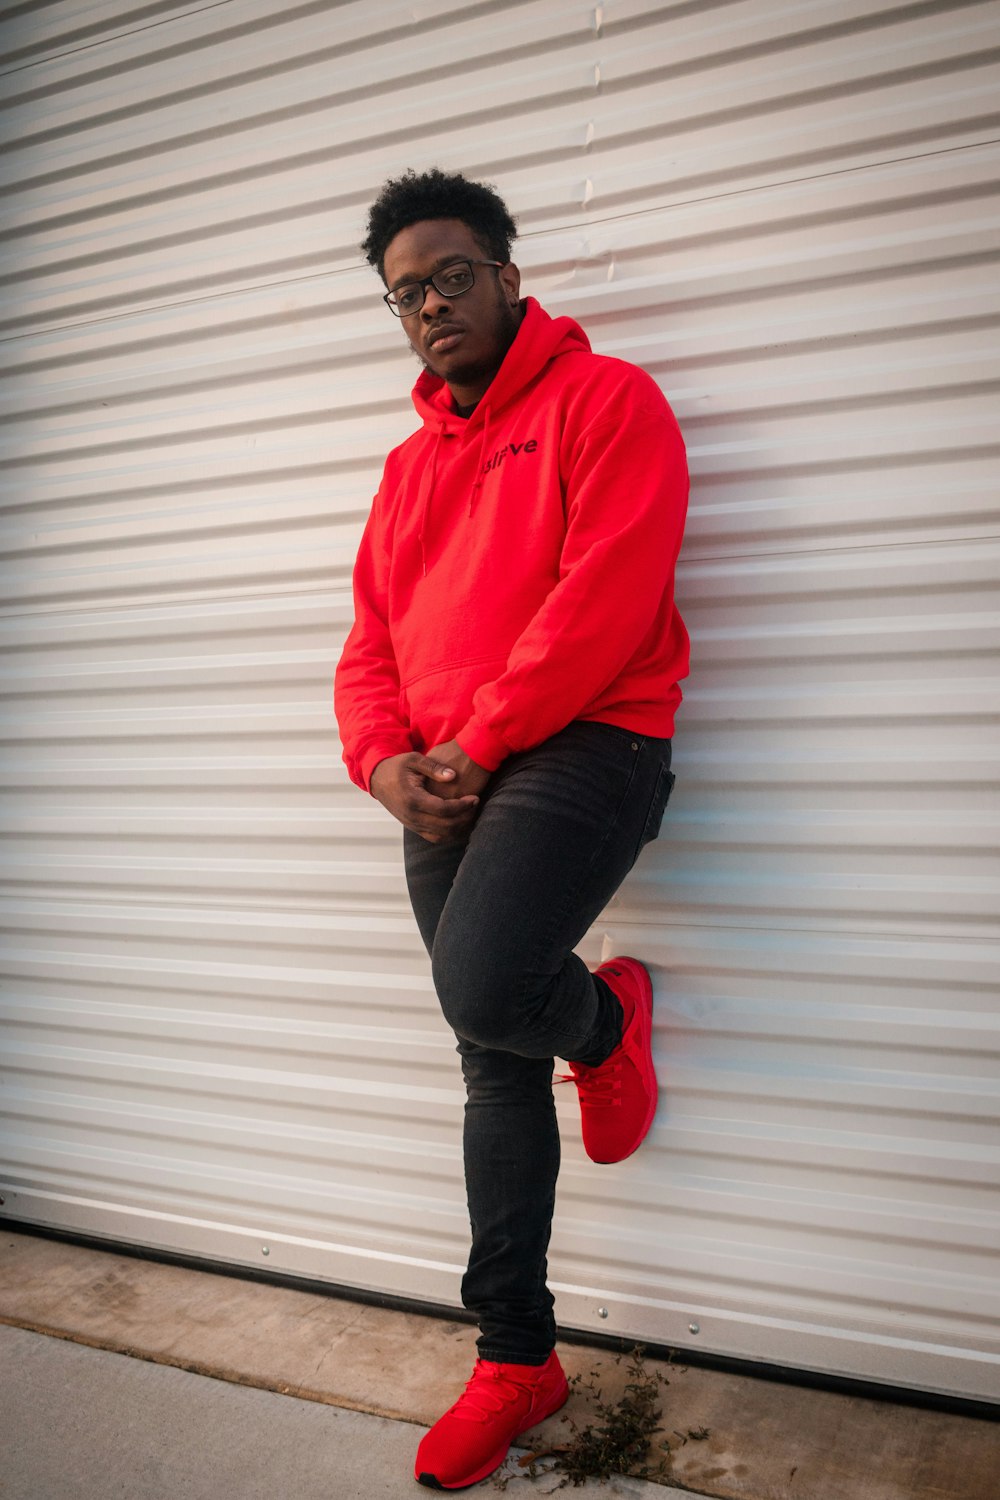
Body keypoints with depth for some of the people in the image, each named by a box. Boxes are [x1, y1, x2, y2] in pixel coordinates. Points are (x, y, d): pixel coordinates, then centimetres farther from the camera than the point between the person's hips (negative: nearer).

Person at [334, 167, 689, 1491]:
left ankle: (610, 1019, 7)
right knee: (498, 1071, 10)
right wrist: (387, 762, -4)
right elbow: (371, 644, 16)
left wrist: (481, 741, -15)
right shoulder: (410, 463, 22)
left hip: (580, 744, -6)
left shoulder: (604, 400, 1)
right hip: (444, 787, 7)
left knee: (484, 988, -31)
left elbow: (607, 594, -14)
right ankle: (518, 1359, 23)